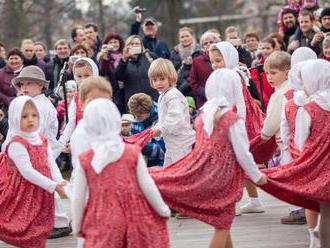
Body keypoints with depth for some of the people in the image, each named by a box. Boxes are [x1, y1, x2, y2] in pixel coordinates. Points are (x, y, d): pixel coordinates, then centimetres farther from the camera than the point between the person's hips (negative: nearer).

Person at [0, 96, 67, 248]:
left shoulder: (43, 141, 10)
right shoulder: (16, 144, -16)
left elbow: (52, 165, 5)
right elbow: (27, 172, -23)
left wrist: (60, 182, -16)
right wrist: (53, 186, -24)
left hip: (42, 195, 7)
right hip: (23, 196, -7)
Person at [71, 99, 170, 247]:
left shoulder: (84, 161, -4)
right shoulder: (133, 153, -5)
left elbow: (77, 199, -3)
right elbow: (148, 187, -4)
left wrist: (77, 227, 9)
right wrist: (163, 210, 11)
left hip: (102, 224, -1)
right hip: (135, 219, 1)